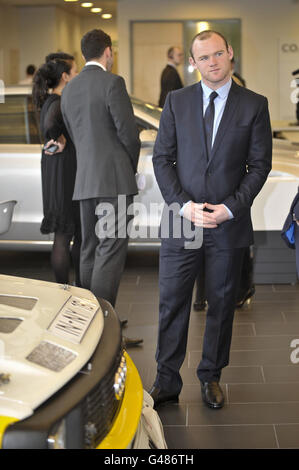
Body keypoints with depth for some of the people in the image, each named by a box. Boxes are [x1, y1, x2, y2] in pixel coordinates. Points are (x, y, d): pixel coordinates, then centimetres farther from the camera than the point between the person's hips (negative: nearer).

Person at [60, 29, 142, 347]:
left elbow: (75, 135, 16)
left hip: (84, 180, 7)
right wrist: (132, 165, 7)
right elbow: (128, 132, -10)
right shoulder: (112, 83, -8)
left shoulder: (69, 90, 13)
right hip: (114, 179, -7)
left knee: (90, 250, 12)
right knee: (111, 251, -8)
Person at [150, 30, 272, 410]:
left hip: (229, 223, 0)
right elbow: (162, 158, 3)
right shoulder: (176, 101, 5)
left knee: (221, 302, 11)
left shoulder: (255, 105, 2)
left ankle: (211, 377, 28)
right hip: (181, 219, 1)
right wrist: (184, 205, -10)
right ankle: (167, 381, 18)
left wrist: (230, 208, -11)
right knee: (172, 303, 4)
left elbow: (260, 164, 0)